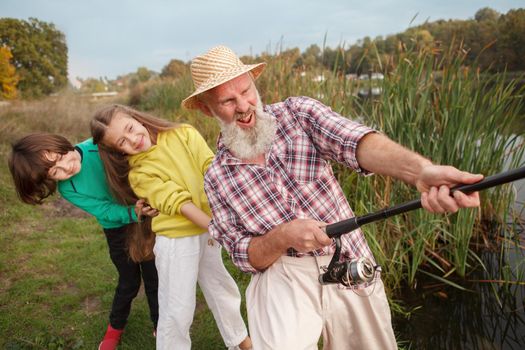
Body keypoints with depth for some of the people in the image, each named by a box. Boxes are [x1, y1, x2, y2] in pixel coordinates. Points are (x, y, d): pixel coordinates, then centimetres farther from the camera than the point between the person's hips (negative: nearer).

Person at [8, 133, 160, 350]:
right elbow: (107, 212, -22)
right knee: (129, 282, 12)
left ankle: (160, 326, 34)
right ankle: (116, 327, 43)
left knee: (154, 278, 7)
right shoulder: (68, 190, -21)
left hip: (145, 215, 0)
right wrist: (133, 213, -41)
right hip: (117, 228, 0)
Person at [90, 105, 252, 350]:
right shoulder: (140, 174, -7)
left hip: (208, 232, 4)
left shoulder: (184, 135, -1)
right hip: (176, 239, -3)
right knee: (177, 311, 5)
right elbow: (180, 203, -18)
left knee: (223, 289, 21)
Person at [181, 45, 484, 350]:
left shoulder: (298, 112, -6)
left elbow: (355, 142, -26)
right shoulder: (217, 178, -2)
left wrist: (422, 170, -45)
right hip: (284, 277, -1)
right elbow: (244, 257, -3)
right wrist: (282, 236, -24)